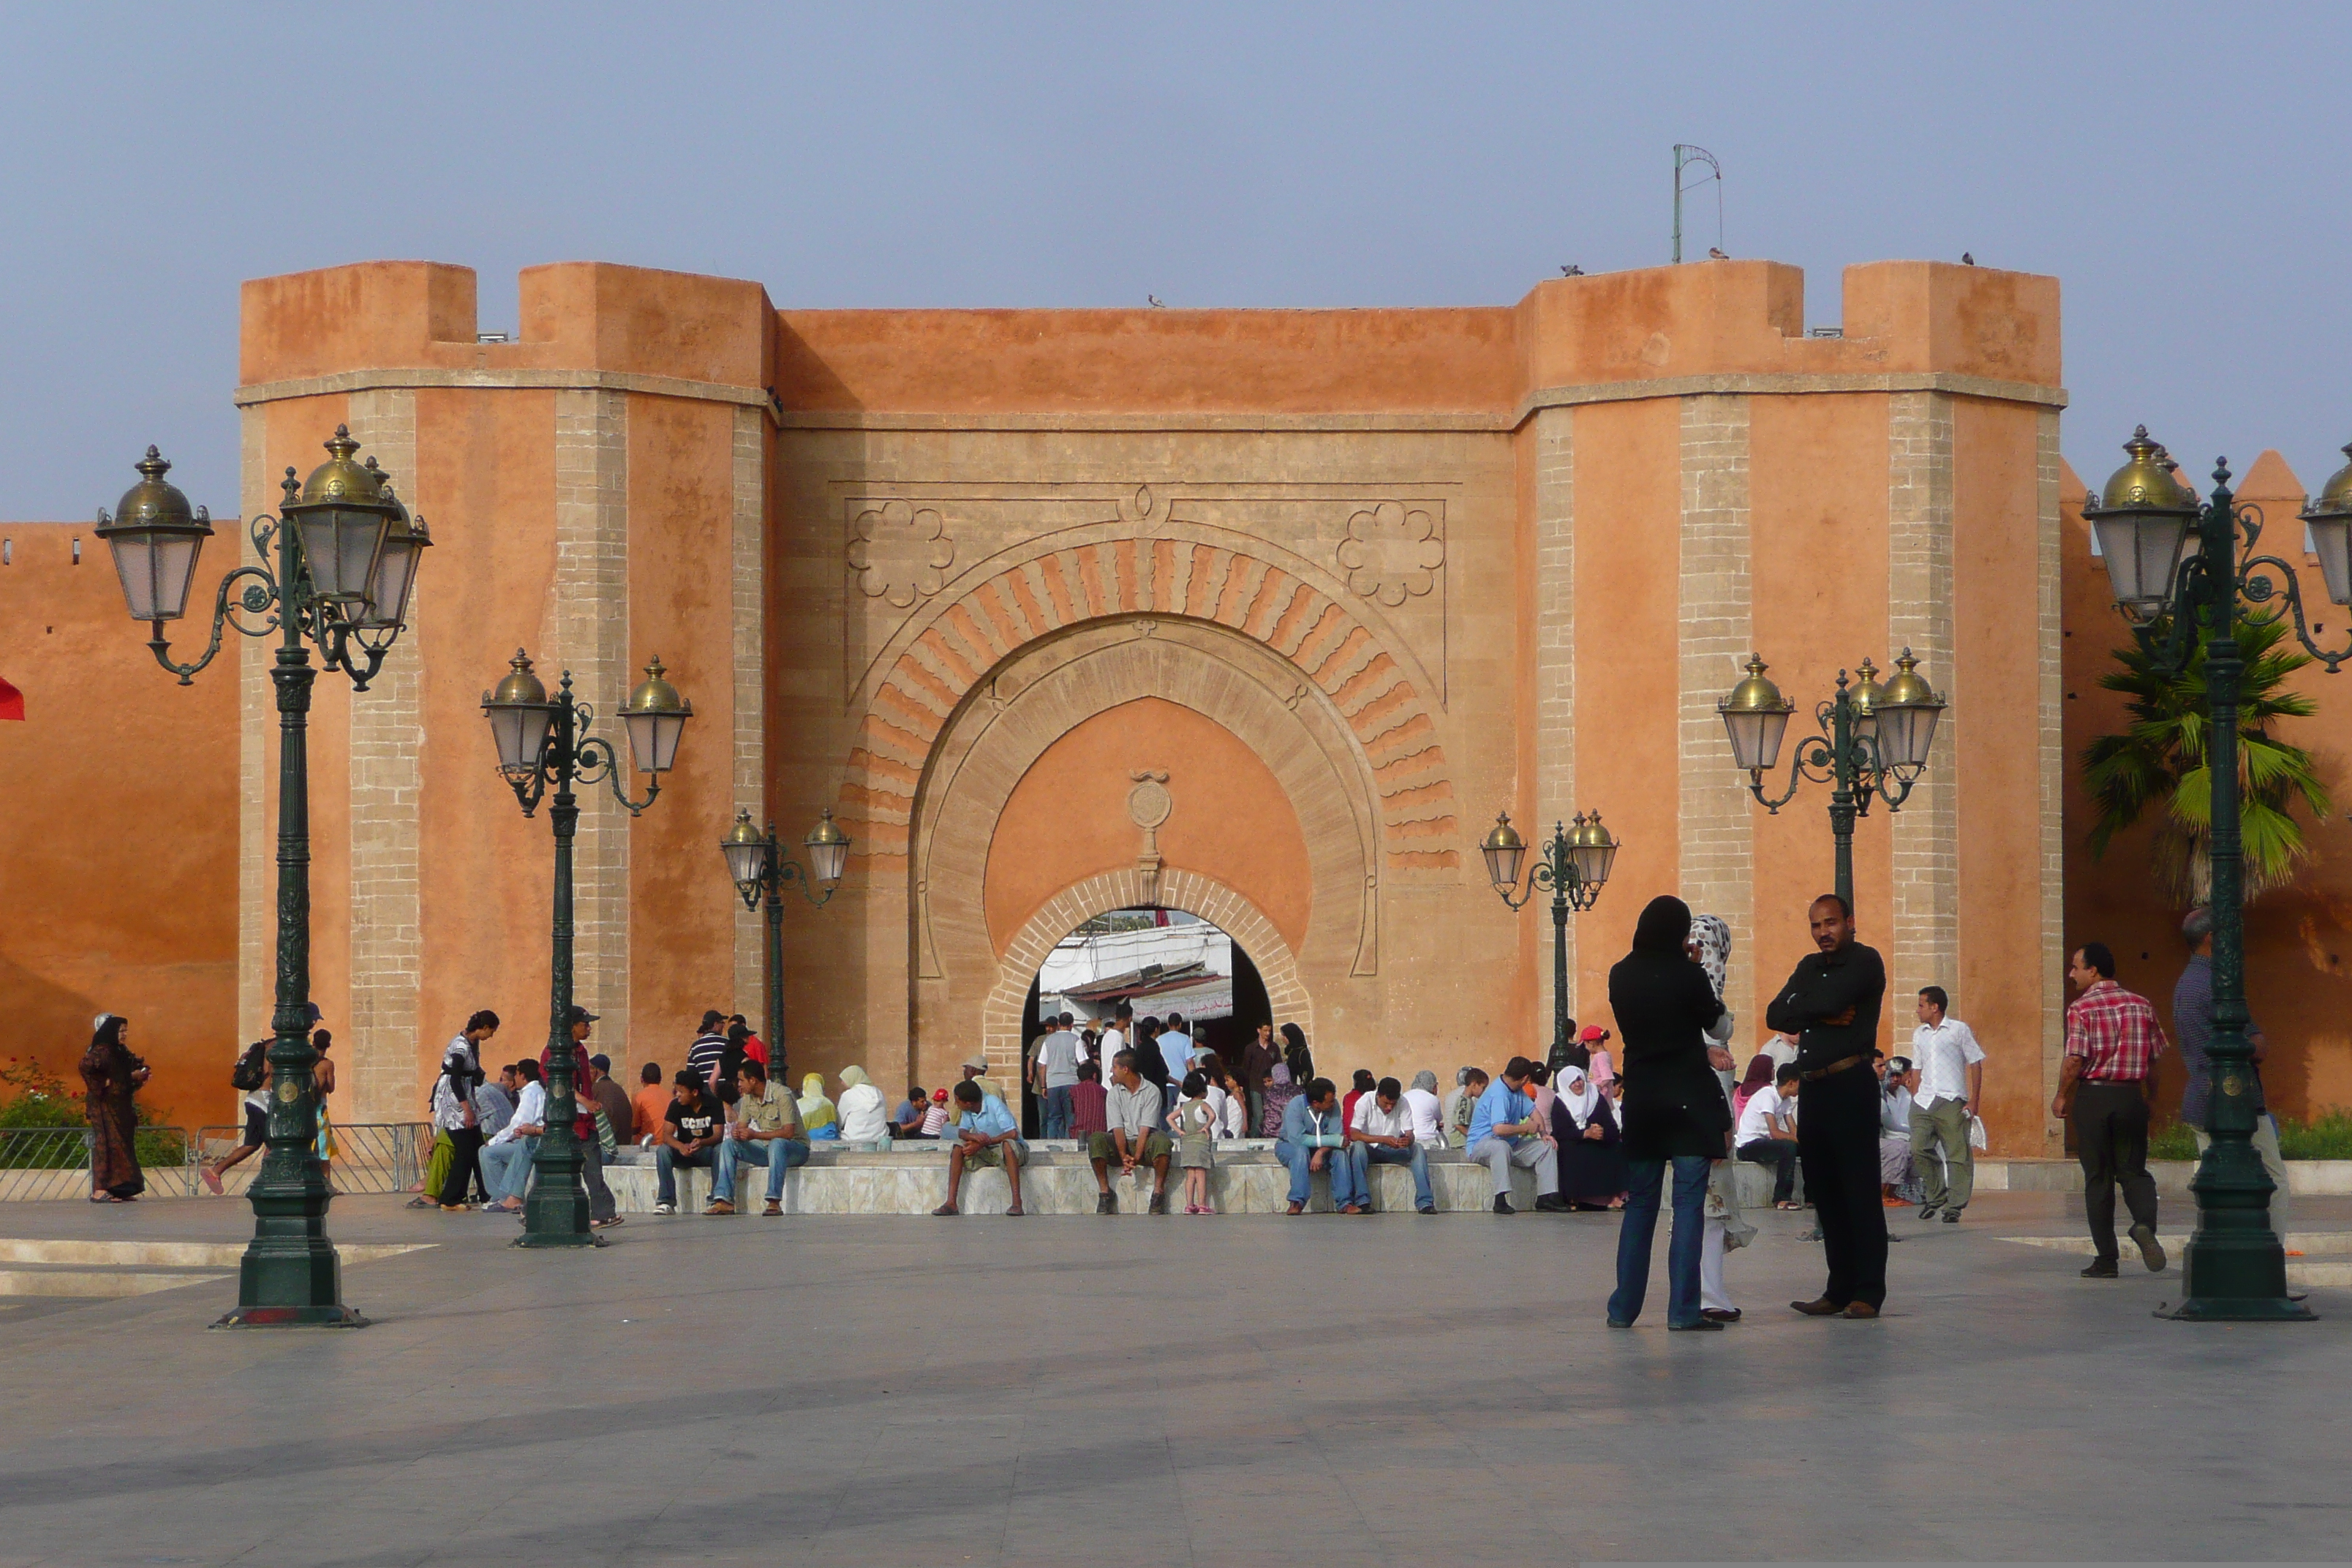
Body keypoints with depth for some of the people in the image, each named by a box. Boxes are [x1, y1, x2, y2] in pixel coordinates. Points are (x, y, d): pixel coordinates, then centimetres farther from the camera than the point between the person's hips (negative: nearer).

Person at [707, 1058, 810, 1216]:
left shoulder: (781, 1095, -20)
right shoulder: (748, 1099, 3)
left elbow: (788, 1132, -28)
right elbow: (741, 1127, 5)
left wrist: (755, 1135, -32)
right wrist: (737, 1133, -21)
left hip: (795, 1148, -7)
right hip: (766, 1149, 7)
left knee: (777, 1144, -40)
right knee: (728, 1144, -10)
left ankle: (774, 1202, -44)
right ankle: (724, 1201, -19)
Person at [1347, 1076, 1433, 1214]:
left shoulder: (1403, 1103, -9)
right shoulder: (1364, 1102, -17)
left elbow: (1410, 1134, -12)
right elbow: (1354, 1135, -25)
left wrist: (1408, 1140, -38)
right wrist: (1383, 1140, -36)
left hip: (1393, 1151, 3)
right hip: (1370, 1150, -3)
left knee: (1418, 1149, -24)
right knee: (1358, 1147, -36)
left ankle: (1424, 1202, -30)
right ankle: (1362, 1201, -39)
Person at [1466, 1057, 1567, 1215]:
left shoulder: (1518, 1090, 7)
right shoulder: (1498, 1094, -25)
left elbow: (1532, 1111, 16)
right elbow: (1499, 1129, -35)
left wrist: (1544, 1133, -2)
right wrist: (1526, 1128, -20)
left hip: (1511, 1145, 10)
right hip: (1481, 1144, -10)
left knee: (1547, 1146, 2)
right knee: (1501, 1146, -43)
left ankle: (1546, 1197, -4)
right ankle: (1501, 1200, -47)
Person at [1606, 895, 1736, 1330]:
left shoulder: (1621, 976, 4)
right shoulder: (1688, 974, -10)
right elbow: (1720, 1029, 4)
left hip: (1640, 1099, 4)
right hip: (1690, 1098, -4)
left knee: (1639, 1202, 12)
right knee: (1689, 1203, -3)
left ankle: (1623, 1308, 12)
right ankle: (1683, 1309, -7)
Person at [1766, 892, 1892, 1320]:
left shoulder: (1865, 962, -3)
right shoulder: (1810, 966, 19)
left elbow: (1830, 1001, -19)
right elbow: (1776, 1016, 6)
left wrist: (1801, 1007, 1)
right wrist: (1824, 1014, -8)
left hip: (1851, 1087, -8)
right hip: (1811, 1088, 8)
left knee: (1860, 1191, -7)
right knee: (1825, 1192, 8)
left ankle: (1868, 1292, -6)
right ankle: (1840, 1289, 13)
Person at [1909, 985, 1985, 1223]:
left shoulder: (1959, 1030, 2)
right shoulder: (1919, 1034, 18)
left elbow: (1975, 1064, 2)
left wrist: (1973, 1102, -5)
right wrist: (1914, 1099, 9)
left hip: (1952, 1102, -5)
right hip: (1923, 1103, 5)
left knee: (1958, 1155, -4)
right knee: (1919, 1150, -6)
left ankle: (1954, 1206, 0)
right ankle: (1935, 1195, 12)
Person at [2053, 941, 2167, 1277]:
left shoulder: (2081, 1008, -9)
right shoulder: (2141, 1005, 5)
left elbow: (2074, 1060, -15)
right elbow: (2154, 1057, 7)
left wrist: (2061, 1097, -1)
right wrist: (2149, 1095, 20)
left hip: (2092, 1097, -3)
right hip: (2131, 1097, 3)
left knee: (2098, 1178, 5)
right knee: (2133, 1171, 11)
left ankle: (2106, 1260, 6)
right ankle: (2144, 1223, -20)